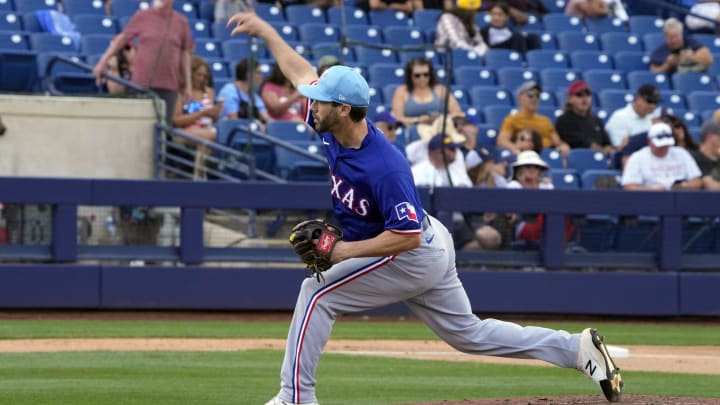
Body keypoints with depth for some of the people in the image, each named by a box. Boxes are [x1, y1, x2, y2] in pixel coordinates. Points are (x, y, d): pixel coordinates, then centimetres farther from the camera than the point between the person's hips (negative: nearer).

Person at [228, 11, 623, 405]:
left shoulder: (384, 168, -33)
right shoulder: (334, 130, -8)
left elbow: (408, 236, -33)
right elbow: (301, 72, 7)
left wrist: (346, 250, -29)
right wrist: (264, 29, 12)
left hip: (414, 255, -10)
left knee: (318, 294, -10)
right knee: (468, 333, 16)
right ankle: (577, 348, 15)